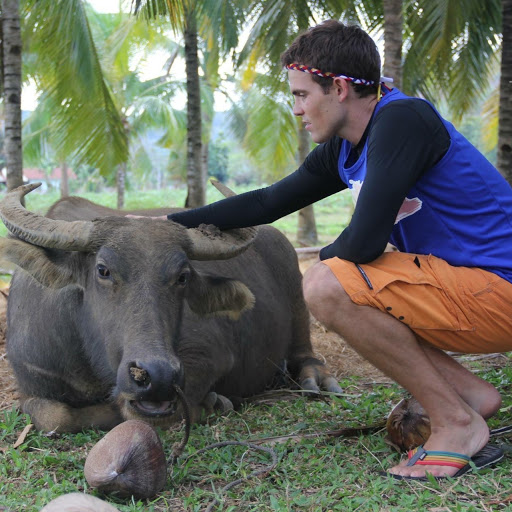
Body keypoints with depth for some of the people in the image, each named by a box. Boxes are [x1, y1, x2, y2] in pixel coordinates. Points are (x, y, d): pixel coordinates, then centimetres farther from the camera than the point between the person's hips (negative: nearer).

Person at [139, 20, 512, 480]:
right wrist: (171, 223, 18)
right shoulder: (343, 150, 9)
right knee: (327, 286, 17)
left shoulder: (403, 120, -19)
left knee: (327, 285, -21)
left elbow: (363, 242, -25)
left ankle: (458, 424, -10)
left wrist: (326, 256, -1)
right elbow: (268, 202, 18)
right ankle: (474, 395, 9)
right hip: (470, 288, 10)